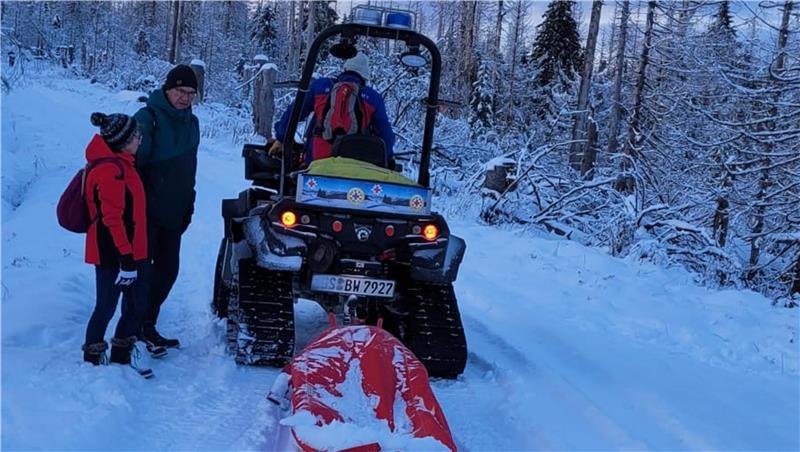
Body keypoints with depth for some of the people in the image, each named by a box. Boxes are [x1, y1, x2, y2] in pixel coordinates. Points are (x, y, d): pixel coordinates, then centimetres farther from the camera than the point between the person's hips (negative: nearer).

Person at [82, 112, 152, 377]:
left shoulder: (120, 164, 12)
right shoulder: (111, 169, -19)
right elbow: (112, 218, -23)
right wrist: (126, 258, -24)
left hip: (128, 250, 9)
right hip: (113, 253, -9)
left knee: (136, 305, 12)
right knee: (107, 307, 2)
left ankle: (121, 359, 24)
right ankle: (92, 362, 17)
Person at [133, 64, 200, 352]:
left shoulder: (191, 123, 13)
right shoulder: (147, 118, -11)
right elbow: (131, 161, -16)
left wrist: (188, 206, 16)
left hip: (173, 214, 7)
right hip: (146, 212, -7)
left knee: (168, 268, 10)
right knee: (141, 268, -5)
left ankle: (146, 327, 23)